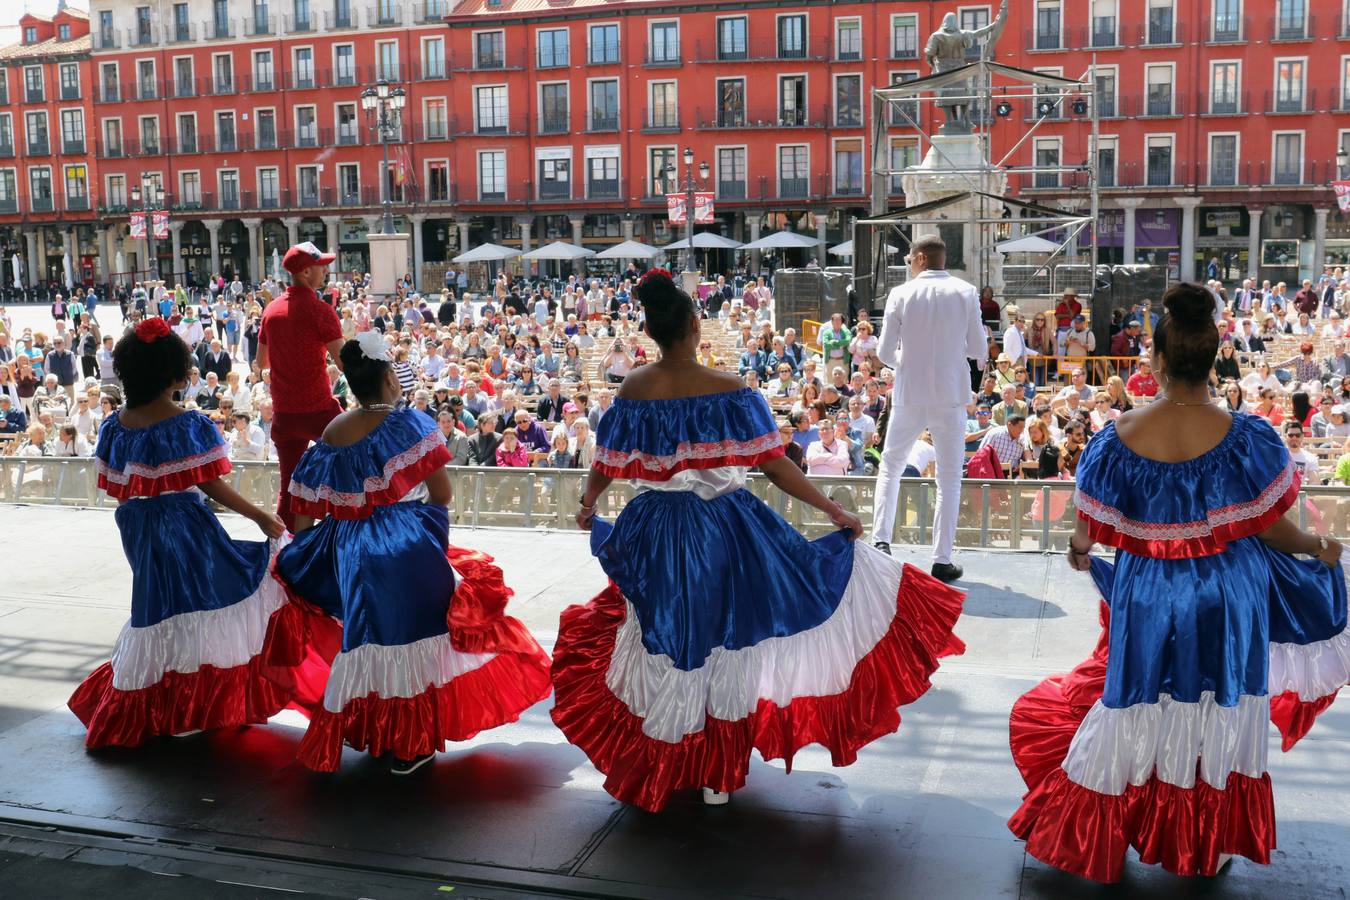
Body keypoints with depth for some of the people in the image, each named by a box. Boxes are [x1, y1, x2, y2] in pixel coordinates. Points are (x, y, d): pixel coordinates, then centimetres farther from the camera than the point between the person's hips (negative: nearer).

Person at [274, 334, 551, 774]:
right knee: (412, 637, 6)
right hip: (409, 547, -5)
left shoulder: (330, 435, 6)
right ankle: (410, 746, 12)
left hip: (350, 552, 5)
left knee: (373, 638, 17)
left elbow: (305, 514, 7)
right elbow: (442, 493, -9)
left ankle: (374, 734, 28)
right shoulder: (407, 423, -8)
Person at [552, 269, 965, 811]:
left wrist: (588, 505, 21)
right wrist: (833, 511, -6)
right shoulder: (727, 391, -14)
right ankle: (716, 775, 23)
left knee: (666, 647, 17)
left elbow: (607, 464, 2)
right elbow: (773, 465, -14)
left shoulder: (634, 390, -6)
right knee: (723, 641, 13)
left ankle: (659, 766, 31)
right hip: (724, 532, -2)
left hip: (656, 534, 2)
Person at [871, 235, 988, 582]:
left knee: (890, 467, 18)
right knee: (950, 479, 8)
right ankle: (942, 560, 7)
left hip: (909, 395, 0)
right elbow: (979, 350, -1)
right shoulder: (965, 292, -3)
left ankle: (881, 541, 8)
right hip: (951, 397, 0)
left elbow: (884, 352, -4)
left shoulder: (901, 294, -5)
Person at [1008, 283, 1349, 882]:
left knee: (1139, 715, 17)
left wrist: (1079, 552, 18)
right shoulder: (1245, 439, -16)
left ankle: (1092, 836, 32)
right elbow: (1275, 529, -7)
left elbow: (1091, 525, -5)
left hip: (1147, 602, 0)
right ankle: (1209, 845, 36)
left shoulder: (1120, 439, -15)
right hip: (1229, 602, 0)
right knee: (1219, 725, 18)